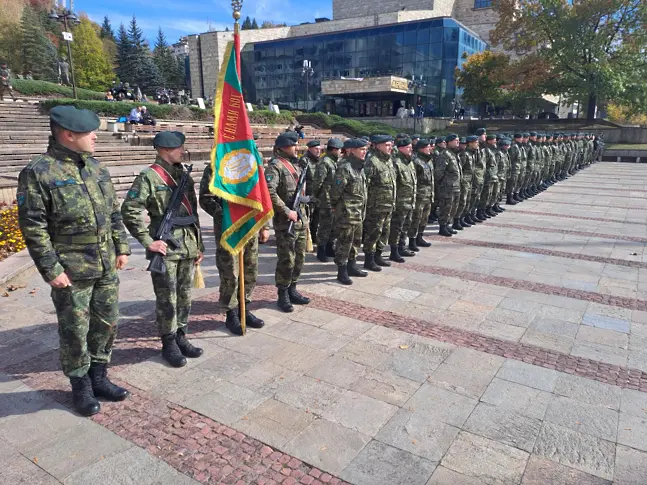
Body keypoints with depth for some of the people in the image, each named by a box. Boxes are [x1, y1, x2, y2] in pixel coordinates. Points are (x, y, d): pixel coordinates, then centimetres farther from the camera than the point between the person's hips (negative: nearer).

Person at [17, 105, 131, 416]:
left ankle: (99, 377, 33)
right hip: (71, 272, -6)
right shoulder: (38, 173, -10)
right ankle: (81, 387, 27)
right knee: (75, 332, 7)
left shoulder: (95, 167, 9)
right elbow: (33, 226, -12)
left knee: (107, 324, 14)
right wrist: (51, 269, -14)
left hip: (107, 268, 6)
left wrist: (121, 247, 10)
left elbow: (114, 212, 15)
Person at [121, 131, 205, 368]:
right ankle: (169, 344, 17)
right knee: (167, 299, 3)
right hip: (165, 249, -6)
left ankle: (181, 337, 27)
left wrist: (199, 245, 16)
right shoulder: (149, 177, -9)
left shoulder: (184, 174, 12)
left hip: (188, 246, 6)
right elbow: (130, 211, -13)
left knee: (184, 296, 13)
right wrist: (148, 241, -14)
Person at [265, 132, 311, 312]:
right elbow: (269, 192, -25)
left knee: (299, 259, 14)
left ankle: (292, 290, 27)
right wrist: (287, 211, -22)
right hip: (285, 223, -8)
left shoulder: (296, 165, 15)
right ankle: (283, 295, 12)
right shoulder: (275, 166, -12)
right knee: (286, 261, -1)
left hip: (301, 220, 8)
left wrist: (304, 214, 15)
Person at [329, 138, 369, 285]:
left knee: (356, 240, 17)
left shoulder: (359, 166, 12)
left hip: (359, 212, 9)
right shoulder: (345, 167, -18)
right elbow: (336, 190, -18)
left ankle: (352, 266, 31)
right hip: (347, 212, -9)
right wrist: (336, 205, -5)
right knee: (345, 241, -1)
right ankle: (342, 271, 8)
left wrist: (362, 210, 19)